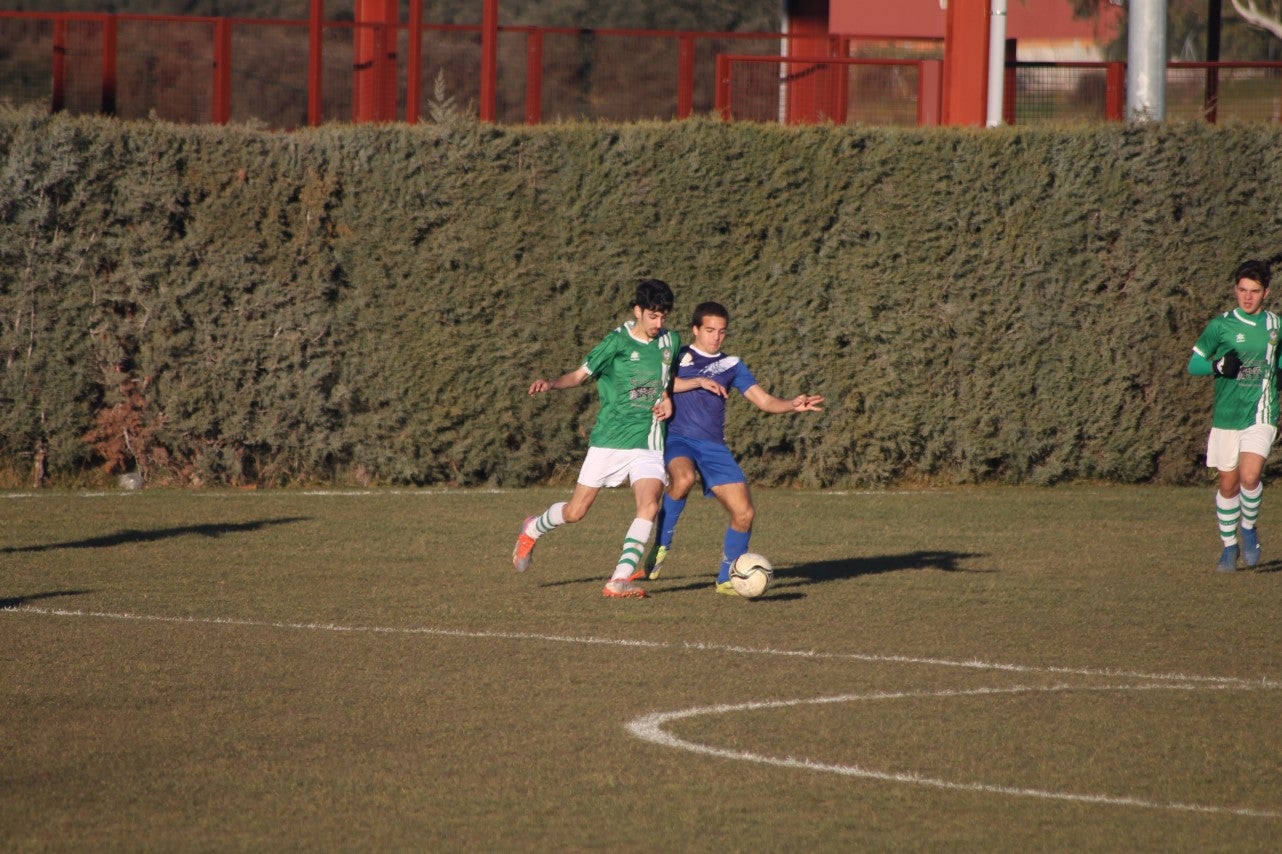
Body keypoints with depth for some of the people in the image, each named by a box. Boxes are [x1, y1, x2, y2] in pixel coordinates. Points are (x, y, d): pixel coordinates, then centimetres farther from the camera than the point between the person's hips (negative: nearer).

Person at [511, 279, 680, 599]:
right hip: (609, 441, -3)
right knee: (575, 511, 2)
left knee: (649, 504, -22)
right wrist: (551, 384, -19)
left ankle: (620, 580, -22)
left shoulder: (670, 342, 6)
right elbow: (580, 375, -1)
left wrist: (667, 399, 3)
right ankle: (532, 530, 35)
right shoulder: (617, 342, -7)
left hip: (648, 444, 3)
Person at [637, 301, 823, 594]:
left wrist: (793, 405, -12)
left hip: (714, 448, 4)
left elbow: (764, 400, 7)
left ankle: (727, 579, 11)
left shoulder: (732, 365, 15)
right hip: (677, 439, -4)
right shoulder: (678, 357, 8)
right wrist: (700, 382, -17)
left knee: (744, 512, -7)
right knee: (683, 478, -38)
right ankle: (662, 544, -16)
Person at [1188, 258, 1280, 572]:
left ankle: (1249, 528, 7)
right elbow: (1193, 365, 1)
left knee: (1249, 477, -19)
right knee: (1228, 484, 6)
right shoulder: (1220, 326, -1)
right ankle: (1229, 546, 24)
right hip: (1226, 416, 0)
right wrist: (1219, 365, -17)